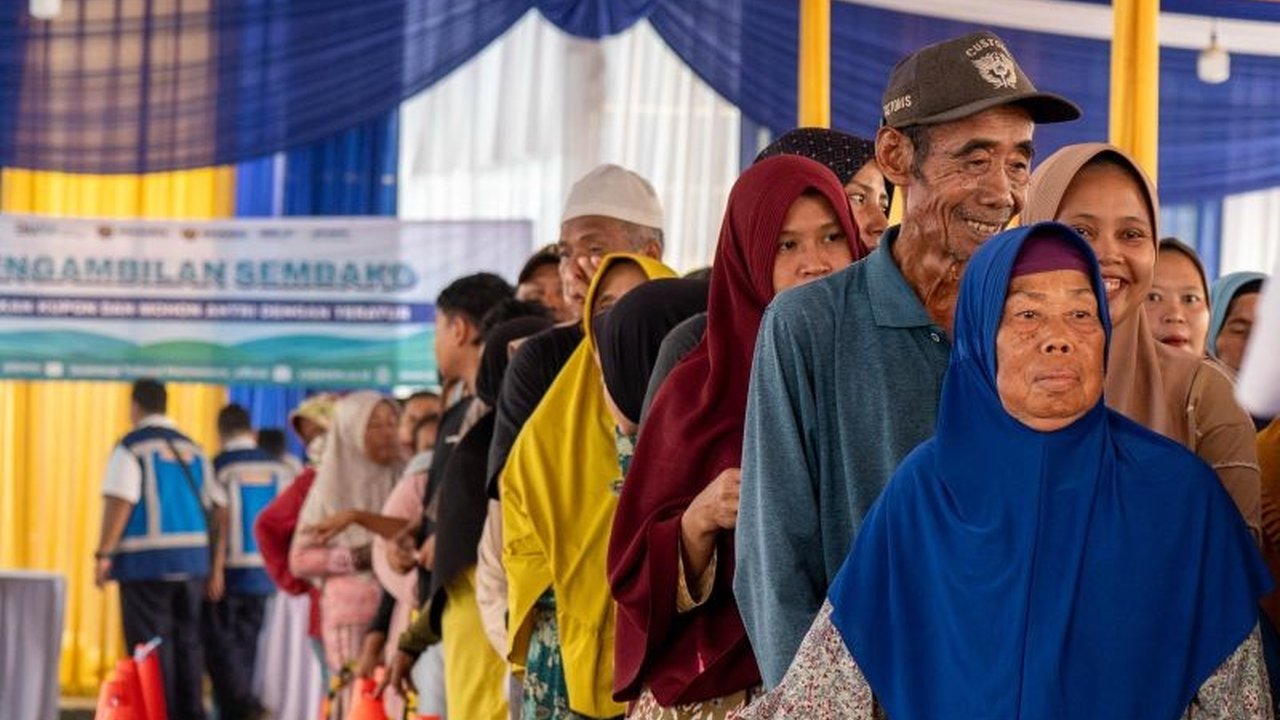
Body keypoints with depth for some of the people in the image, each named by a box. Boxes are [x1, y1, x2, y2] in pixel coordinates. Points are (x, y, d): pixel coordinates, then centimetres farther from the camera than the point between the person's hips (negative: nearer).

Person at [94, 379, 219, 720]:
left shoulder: (131, 448, -7)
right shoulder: (193, 449, 12)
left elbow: (119, 503, -16)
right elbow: (217, 507, 11)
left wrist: (103, 554, -13)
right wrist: (217, 564, 15)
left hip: (146, 562, -6)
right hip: (192, 558, 6)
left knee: (151, 642, -3)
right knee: (187, 641, 12)